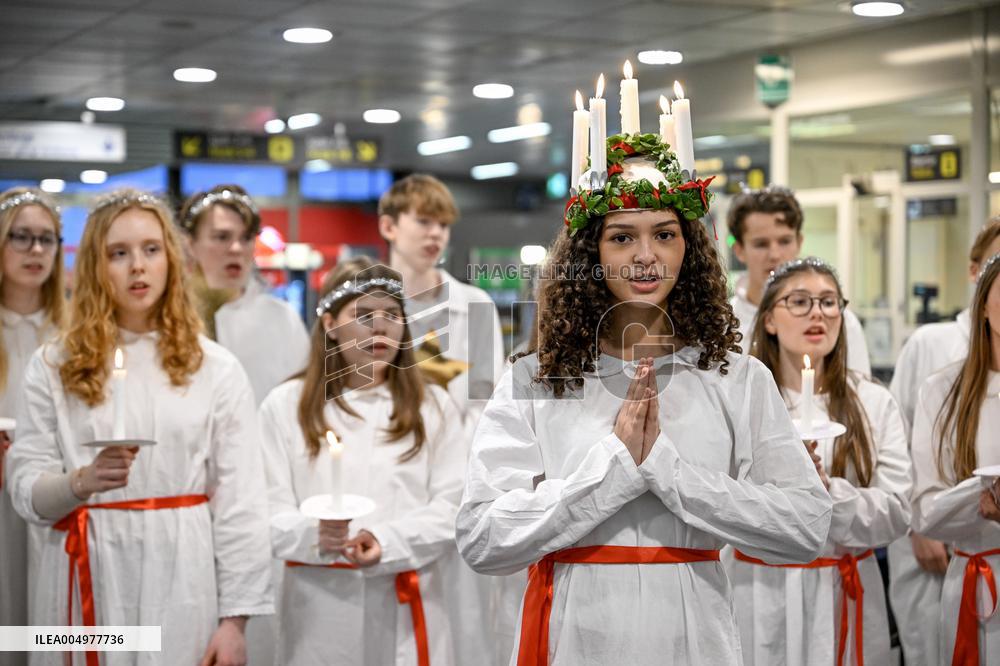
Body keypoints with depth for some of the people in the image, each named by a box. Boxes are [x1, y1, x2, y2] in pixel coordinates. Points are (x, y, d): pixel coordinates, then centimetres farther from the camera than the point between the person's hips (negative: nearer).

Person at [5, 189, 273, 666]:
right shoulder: (52, 367, 2)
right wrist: (81, 482, -21)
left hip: (181, 585, 0)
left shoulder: (216, 369, 1)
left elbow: (240, 503, -2)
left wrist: (235, 618, -6)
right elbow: (25, 492, 0)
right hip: (85, 583, 0)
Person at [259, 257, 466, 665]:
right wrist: (314, 535, -22)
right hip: (320, 611, -1)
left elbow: (453, 507, -1)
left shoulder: (433, 407, 8)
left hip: (407, 612, 1)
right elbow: (268, 512, -1)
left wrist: (387, 543, -17)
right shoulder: (286, 406, 5)